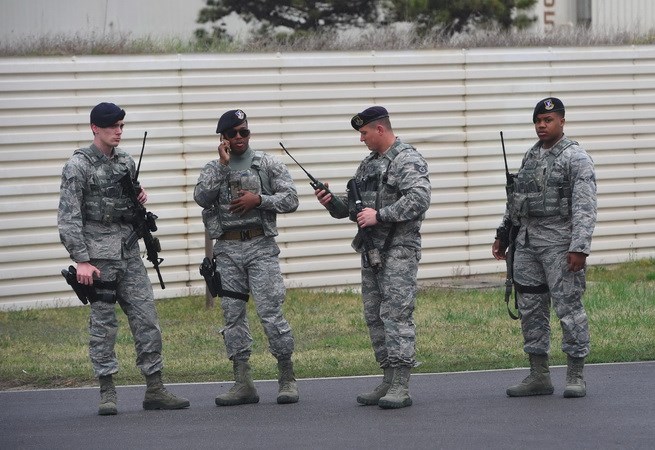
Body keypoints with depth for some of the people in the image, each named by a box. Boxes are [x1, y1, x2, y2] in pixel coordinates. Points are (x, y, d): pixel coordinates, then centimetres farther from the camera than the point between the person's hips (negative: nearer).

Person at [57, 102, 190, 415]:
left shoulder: (126, 162, 13)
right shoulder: (78, 166, -6)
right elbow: (68, 217, -10)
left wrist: (139, 199, 2)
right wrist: (81, 260, -17)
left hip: (129, 250, 6)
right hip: (98, 252, -6)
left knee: (146, 318, 1)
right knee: (103, 322, -1)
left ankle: (154, 390, 4)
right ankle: (107, 393, 5)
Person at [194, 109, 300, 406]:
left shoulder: (268, 164, 5)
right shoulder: (213, 169, 10)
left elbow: (290, 200, 0)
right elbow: (202, 198, -8)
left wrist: (259, 200, -12)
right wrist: (223, 165, -11)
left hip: (261, 247, -3)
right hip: (227, 249, 3)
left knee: (270, 312, -8)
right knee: (233, 315, 3)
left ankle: (287, 378, 1)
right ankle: (243, 384, 7)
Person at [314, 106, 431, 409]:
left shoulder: (408, 161, -8)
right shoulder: (368, 164, 19)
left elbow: (419, 198, -22)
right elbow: (352, 203, 24)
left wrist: (379, 215, -22)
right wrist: (332, 203, 4)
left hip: (398, 250, -9)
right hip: (371, 251, 9)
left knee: (397, 314, -12)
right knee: (374, 316, 9)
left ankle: (401, 387, -14)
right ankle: (388, 381, 15)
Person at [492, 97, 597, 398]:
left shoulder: (576, 158, -7)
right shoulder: (531, 156, 15)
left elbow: (585, 207, -14)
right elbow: (515, 201, 23)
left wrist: (579, 248, -21)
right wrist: (503, 235, 22)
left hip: (560, 244, -7)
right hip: (527, 243, 8)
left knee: (569, 306, -6)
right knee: (530, 309, 8)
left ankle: (576, 376, 1)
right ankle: (539, 376, 15)